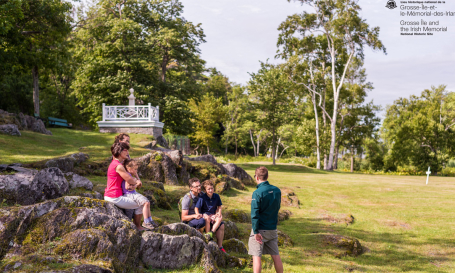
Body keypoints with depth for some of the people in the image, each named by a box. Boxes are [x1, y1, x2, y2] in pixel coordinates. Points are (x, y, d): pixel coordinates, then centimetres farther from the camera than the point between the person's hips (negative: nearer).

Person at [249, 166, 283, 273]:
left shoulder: (257, 193, -16)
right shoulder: (277, 190, 2)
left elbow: (254, 214, -18)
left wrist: (256, 232, -14)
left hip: (260, 229, -6)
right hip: (273, 229, 6)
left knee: (256, 256, 0)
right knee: (276, 255, 14)